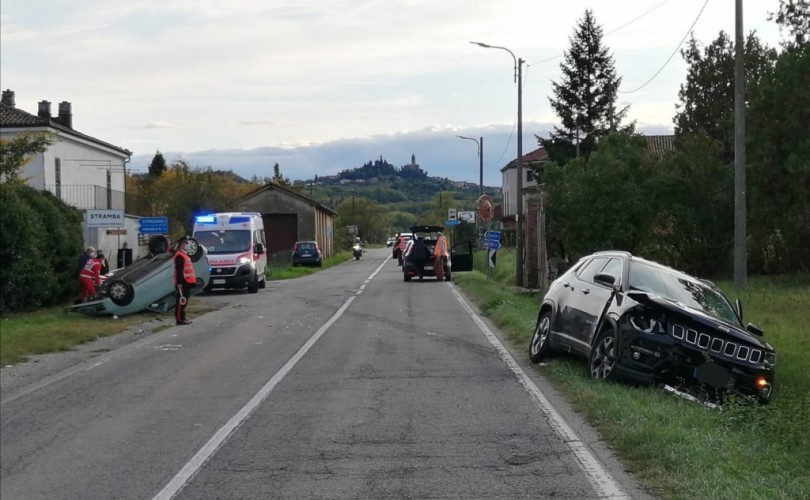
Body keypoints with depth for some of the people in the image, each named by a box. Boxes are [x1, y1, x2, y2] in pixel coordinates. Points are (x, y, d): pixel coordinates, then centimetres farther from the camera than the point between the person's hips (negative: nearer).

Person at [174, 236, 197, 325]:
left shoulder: (184, 254, 19)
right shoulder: (179, 256, -14)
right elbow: (179, 271, -20)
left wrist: (191, 280, 23)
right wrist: (179, 283, -25)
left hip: (187, 282, 10)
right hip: (182, 283, -10)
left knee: (184, 302, 13)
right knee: (181, 301, -8)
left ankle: (182, 318, 18)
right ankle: (179, 319, -7)